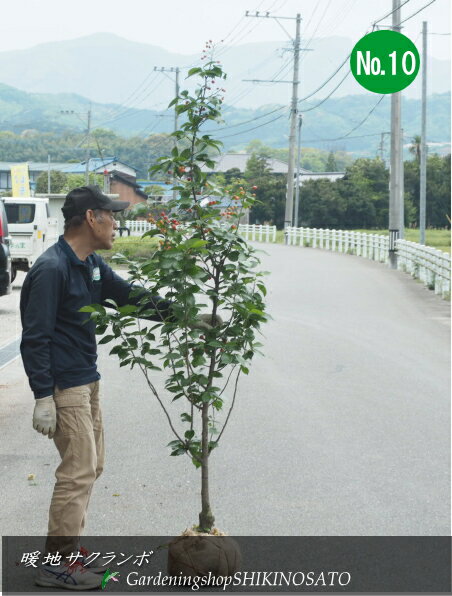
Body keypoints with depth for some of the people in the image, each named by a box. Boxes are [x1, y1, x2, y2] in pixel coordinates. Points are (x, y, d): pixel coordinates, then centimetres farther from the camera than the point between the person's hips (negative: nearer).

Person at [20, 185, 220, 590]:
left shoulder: (92, 265, 8)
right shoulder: (51, 269, -20)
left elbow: (130, 296, 15)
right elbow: (35, 338, -21)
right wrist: (43, 397, -23)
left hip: (87, 380, 10)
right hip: (64, 386, -10)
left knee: (91, 465, 16)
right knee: (79, 470, -6)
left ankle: (67, 547, 28)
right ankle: (57, 564, 5)